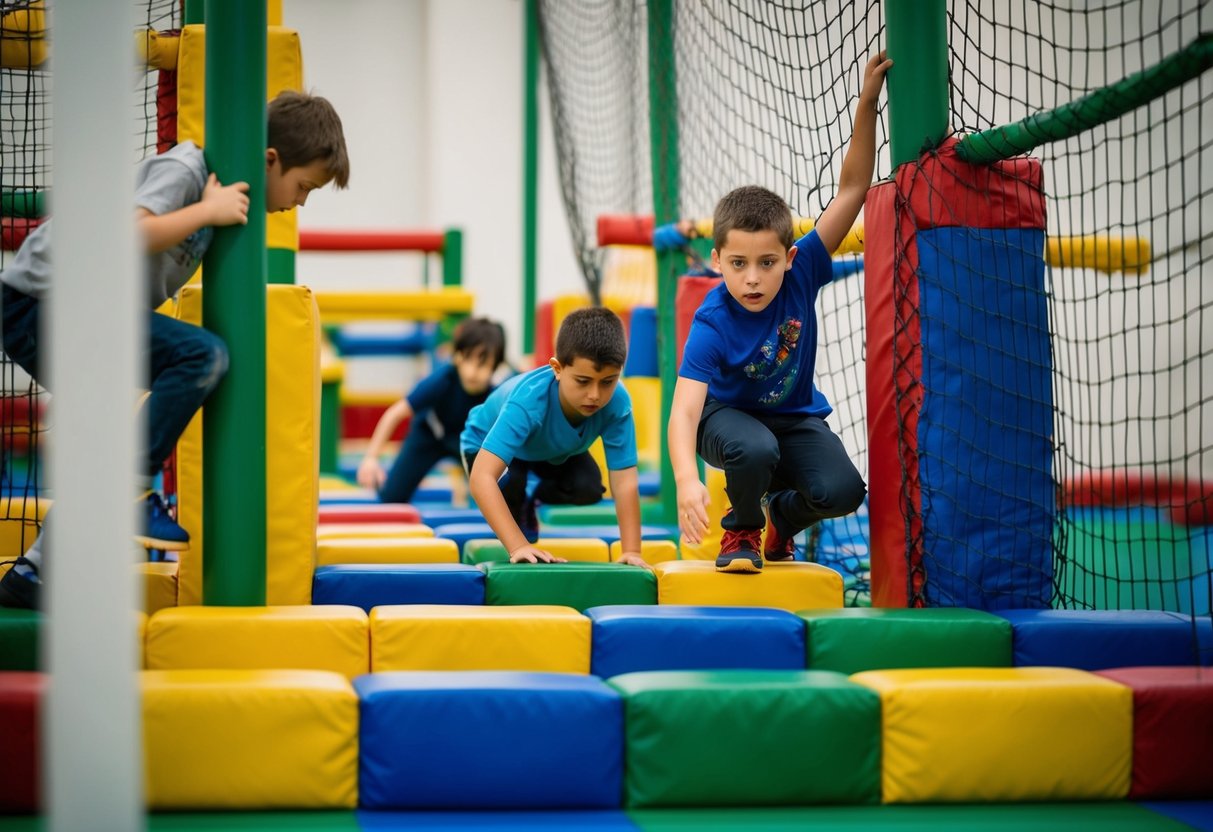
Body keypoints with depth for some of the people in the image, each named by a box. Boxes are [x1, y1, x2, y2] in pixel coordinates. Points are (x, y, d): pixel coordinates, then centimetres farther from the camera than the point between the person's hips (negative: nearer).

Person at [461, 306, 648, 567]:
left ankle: (531, 505, 15)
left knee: (588, 488, -21)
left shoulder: (617, 402, -37)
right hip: (487, 443, -4)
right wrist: (519, 546, -58)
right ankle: (515, 511, 5)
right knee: (511, 483, -33)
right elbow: (481, 478, -52)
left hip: (557, 449, 4)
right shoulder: (529, 400, -46)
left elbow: (624, 483, -33)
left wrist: (631, 552, -41)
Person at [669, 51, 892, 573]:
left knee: (842, 490, -23)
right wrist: (686, 480, -56)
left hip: (796, 417, 3)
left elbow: (852, 190, -20)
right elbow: (684, 411, -38)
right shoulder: (712, 325, -29)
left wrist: (867, 103, -29)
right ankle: (742, 530, -4)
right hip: (728, 414, -3)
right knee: (756, 449, -38)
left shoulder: (800, 274, -20)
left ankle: (783, 518, 14)